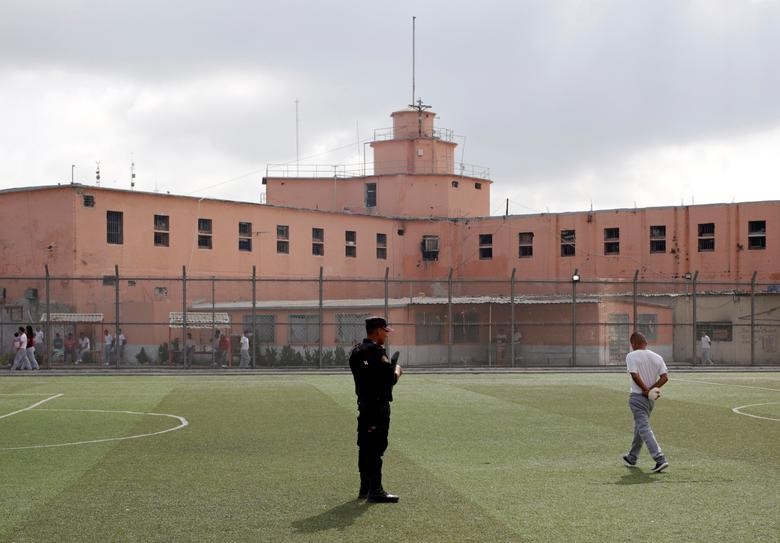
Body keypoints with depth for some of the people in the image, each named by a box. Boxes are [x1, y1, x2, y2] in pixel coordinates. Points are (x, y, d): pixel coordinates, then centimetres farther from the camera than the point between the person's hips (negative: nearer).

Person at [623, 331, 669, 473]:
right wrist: (651, 389, -8)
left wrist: (645, 389, -13)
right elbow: (665, 377, -4)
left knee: (644, 428, -9)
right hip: (651, 398, 7)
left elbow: (634, 375, -22)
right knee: (640, 426, 22)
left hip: (637, 396, -7)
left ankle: (660, 459, -22)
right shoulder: (657, 357, 5)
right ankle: (632, 458, 36)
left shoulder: (631, 356, -10)